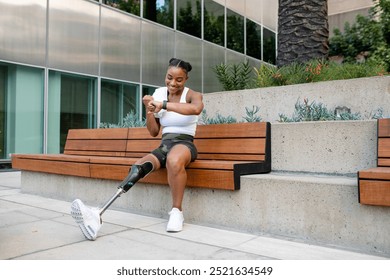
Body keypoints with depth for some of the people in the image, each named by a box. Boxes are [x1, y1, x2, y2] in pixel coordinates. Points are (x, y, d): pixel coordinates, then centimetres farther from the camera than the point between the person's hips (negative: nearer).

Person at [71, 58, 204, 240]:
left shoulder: (192, 95, 0)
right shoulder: (159, 94, 10)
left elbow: (196, 109, -30)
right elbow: (154, 132, 12)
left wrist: (164, 105, -30)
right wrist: (149, 110, -5)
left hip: (184, 143, -3)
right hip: (164, 145, 4)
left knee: (174, 160, -41)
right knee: (139, 166, -27)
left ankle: (177, 211, -23)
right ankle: (98, 216, -43)